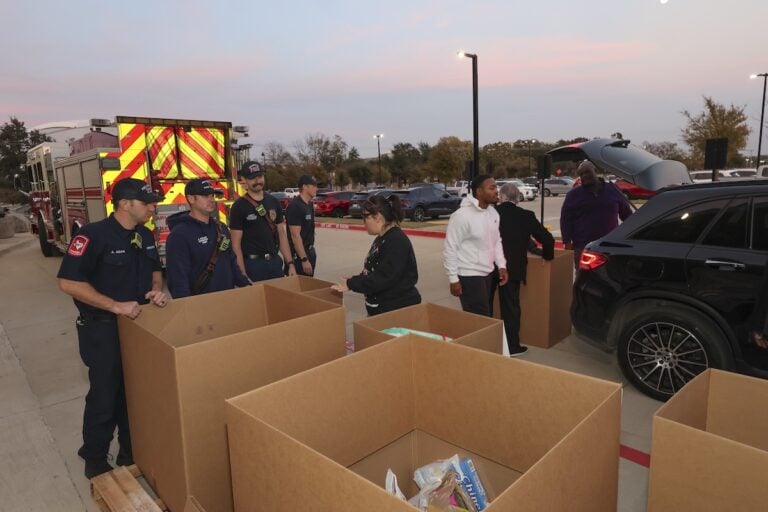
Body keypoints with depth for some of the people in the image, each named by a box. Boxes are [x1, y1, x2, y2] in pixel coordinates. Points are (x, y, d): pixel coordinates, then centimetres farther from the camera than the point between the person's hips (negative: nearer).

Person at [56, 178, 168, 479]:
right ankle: (95, 460, 28)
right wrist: (116, 306, -24)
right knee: (104, 397, 6)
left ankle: (131, 452, 34)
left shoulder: (145, 236, 4)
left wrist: (158, 290, -5)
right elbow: (68, 282, -20)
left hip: (140, 325, 6)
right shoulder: (93, 235, -17)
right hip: (103, 330, -6)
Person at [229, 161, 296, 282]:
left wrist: (290, 263, 4)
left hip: (275, 261, 5)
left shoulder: (273, 202, 7)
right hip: (252, 264, -5)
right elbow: (236, 244, -9)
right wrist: (243, 274, -16)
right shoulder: (239, 206, -8)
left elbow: (281, 234, 10)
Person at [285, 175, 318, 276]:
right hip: (299, 254, -9)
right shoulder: (295, 206, -18)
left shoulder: (309, 204, 10)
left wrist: (310, 251, 18)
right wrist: (304, 259, -25)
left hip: (309, 251, 9)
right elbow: (295, 235, -23)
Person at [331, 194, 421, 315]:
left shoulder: (396, 241, -21)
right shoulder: (380, 239, 11)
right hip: (381, 307, 9)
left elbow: (382, 279, -26)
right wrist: (353, 280, -1)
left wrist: (351, 284, -19)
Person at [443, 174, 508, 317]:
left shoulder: (493, 213, 6)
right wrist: (453, 279, -15)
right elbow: (450, 248, -16)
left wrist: (501, 265, 5)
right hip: (470, 277, -8)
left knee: (488, 317, 16)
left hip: (489, 274, 8)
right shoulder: (462, 215, -18)